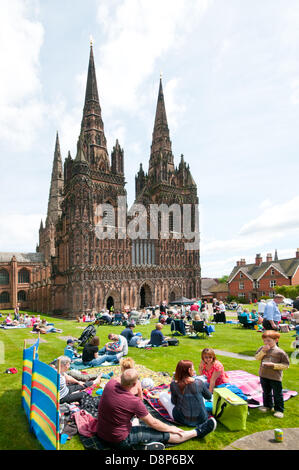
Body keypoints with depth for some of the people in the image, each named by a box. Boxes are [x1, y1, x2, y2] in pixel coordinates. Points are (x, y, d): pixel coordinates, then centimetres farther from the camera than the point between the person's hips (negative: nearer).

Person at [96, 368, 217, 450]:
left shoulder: (110, 384, -13)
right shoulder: (134, 402, -28)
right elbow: (153, 423, -13)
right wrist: (170, 428, 2)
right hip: (120, 441, -6)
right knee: (165, 435, 3)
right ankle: (197, 432, 14)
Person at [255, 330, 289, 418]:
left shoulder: (280, 352, -15)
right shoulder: (262, 348, -1)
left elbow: (286, 365, -12)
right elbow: (257, 358, -7)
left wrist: (274, 365, -22)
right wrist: (263, 351, -20)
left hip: (275, 377, -4)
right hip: (263, 375, 4)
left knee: (277, 394, 7)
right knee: (266, 392, 20)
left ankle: (279, 410, 23)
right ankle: (267, 405, 38)